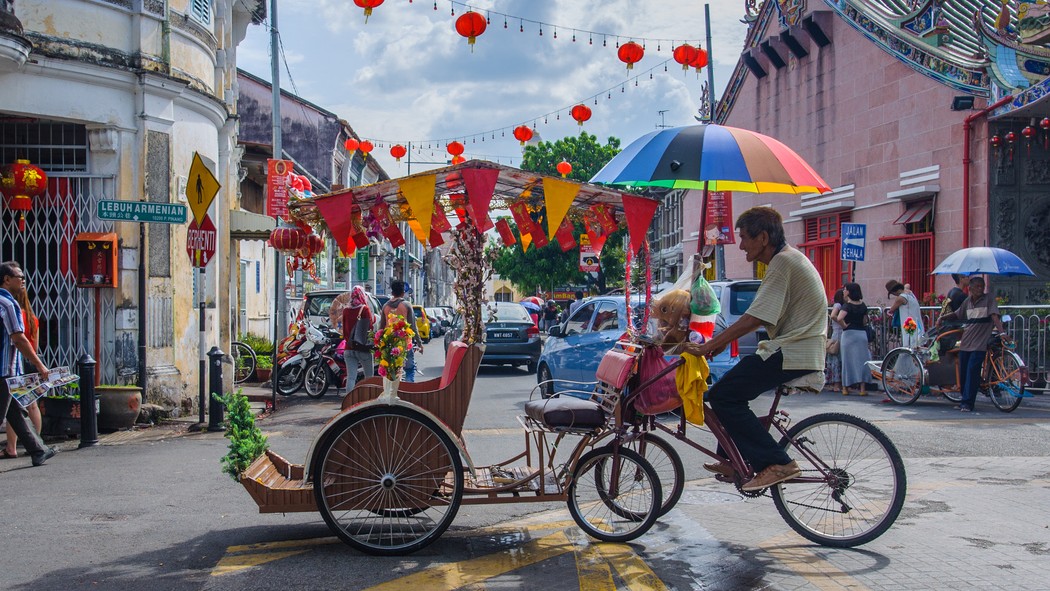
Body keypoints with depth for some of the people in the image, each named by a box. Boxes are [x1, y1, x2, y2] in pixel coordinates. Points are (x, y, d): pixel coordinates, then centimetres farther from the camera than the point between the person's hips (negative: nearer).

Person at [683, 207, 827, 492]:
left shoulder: (784, 262, -15)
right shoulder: (787, 259, 18)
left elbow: (753, 320, -22)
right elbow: (759, 319, 20)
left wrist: (706, 347, -18)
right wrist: (719, 342, 14)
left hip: (792, 355, -11)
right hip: (794, 349, 11)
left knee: (723, 395, -13)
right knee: (729, 389, 15)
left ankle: (777, 463, -13)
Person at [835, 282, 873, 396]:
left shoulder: (847, 306, -12)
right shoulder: (863, 305, 6)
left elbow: (839, 318, -28)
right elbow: (865, 321, 11)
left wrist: (844, 326, -12)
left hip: (848, 334, -4)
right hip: (862, 334, 4)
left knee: (848, 360, 4)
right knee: (862, 360, 6)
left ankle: (846, 387, 10)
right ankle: (862, 388, 4)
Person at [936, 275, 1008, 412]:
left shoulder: (989, 299, -3)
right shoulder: (967, 301, 12)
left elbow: (995, 316, -14)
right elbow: (956, 314, 26)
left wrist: (1002, 332, -27)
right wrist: (942, 317, 10)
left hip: (979, 344, -6)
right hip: (965, 343, 6)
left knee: (972, 372, -12)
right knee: (963, 373, 8)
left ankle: (967, 403, -9)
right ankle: (964, 401, 20)